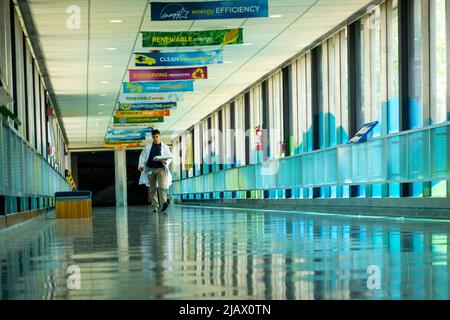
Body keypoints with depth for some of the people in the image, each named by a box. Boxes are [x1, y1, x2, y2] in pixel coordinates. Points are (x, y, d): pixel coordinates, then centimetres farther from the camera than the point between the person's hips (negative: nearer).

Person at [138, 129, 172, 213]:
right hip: (150, 169, 2)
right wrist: (141, 165, -5)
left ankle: (164, 202, -28)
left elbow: (169, 157, 7)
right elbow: (142, 156, 10)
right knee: (153, 188, 2)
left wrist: (166, 162, -15)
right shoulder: (148, 147, 14)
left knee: (162, 186, -18)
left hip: (161, 168, -2)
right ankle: (155, 206, 5)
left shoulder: (165, 147, 10)